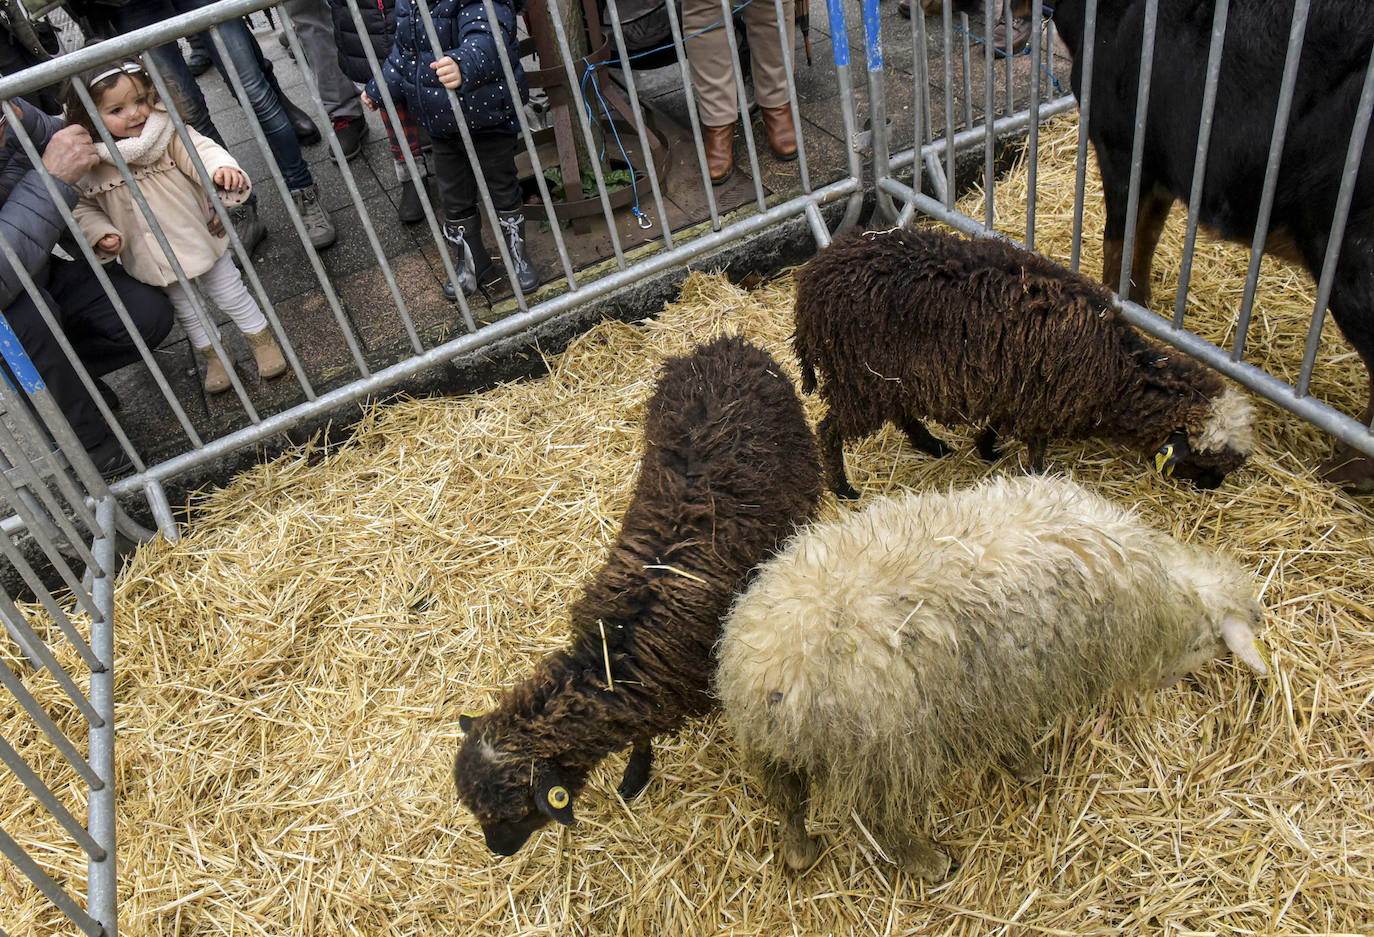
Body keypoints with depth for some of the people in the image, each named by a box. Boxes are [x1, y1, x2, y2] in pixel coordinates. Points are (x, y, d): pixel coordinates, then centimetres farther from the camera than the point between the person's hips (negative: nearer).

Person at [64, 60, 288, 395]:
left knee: (231, 296, 13)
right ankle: (213, 355, 39)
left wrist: (221, 167, -47)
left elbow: (200, 149, -26)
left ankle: (262, 340, 35)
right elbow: (83, 207, -2)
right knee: (187, 312, 18)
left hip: (202, 238, -2)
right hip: (155, 260, 2)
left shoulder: (168, 132, -15)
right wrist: (100, 234, -18)